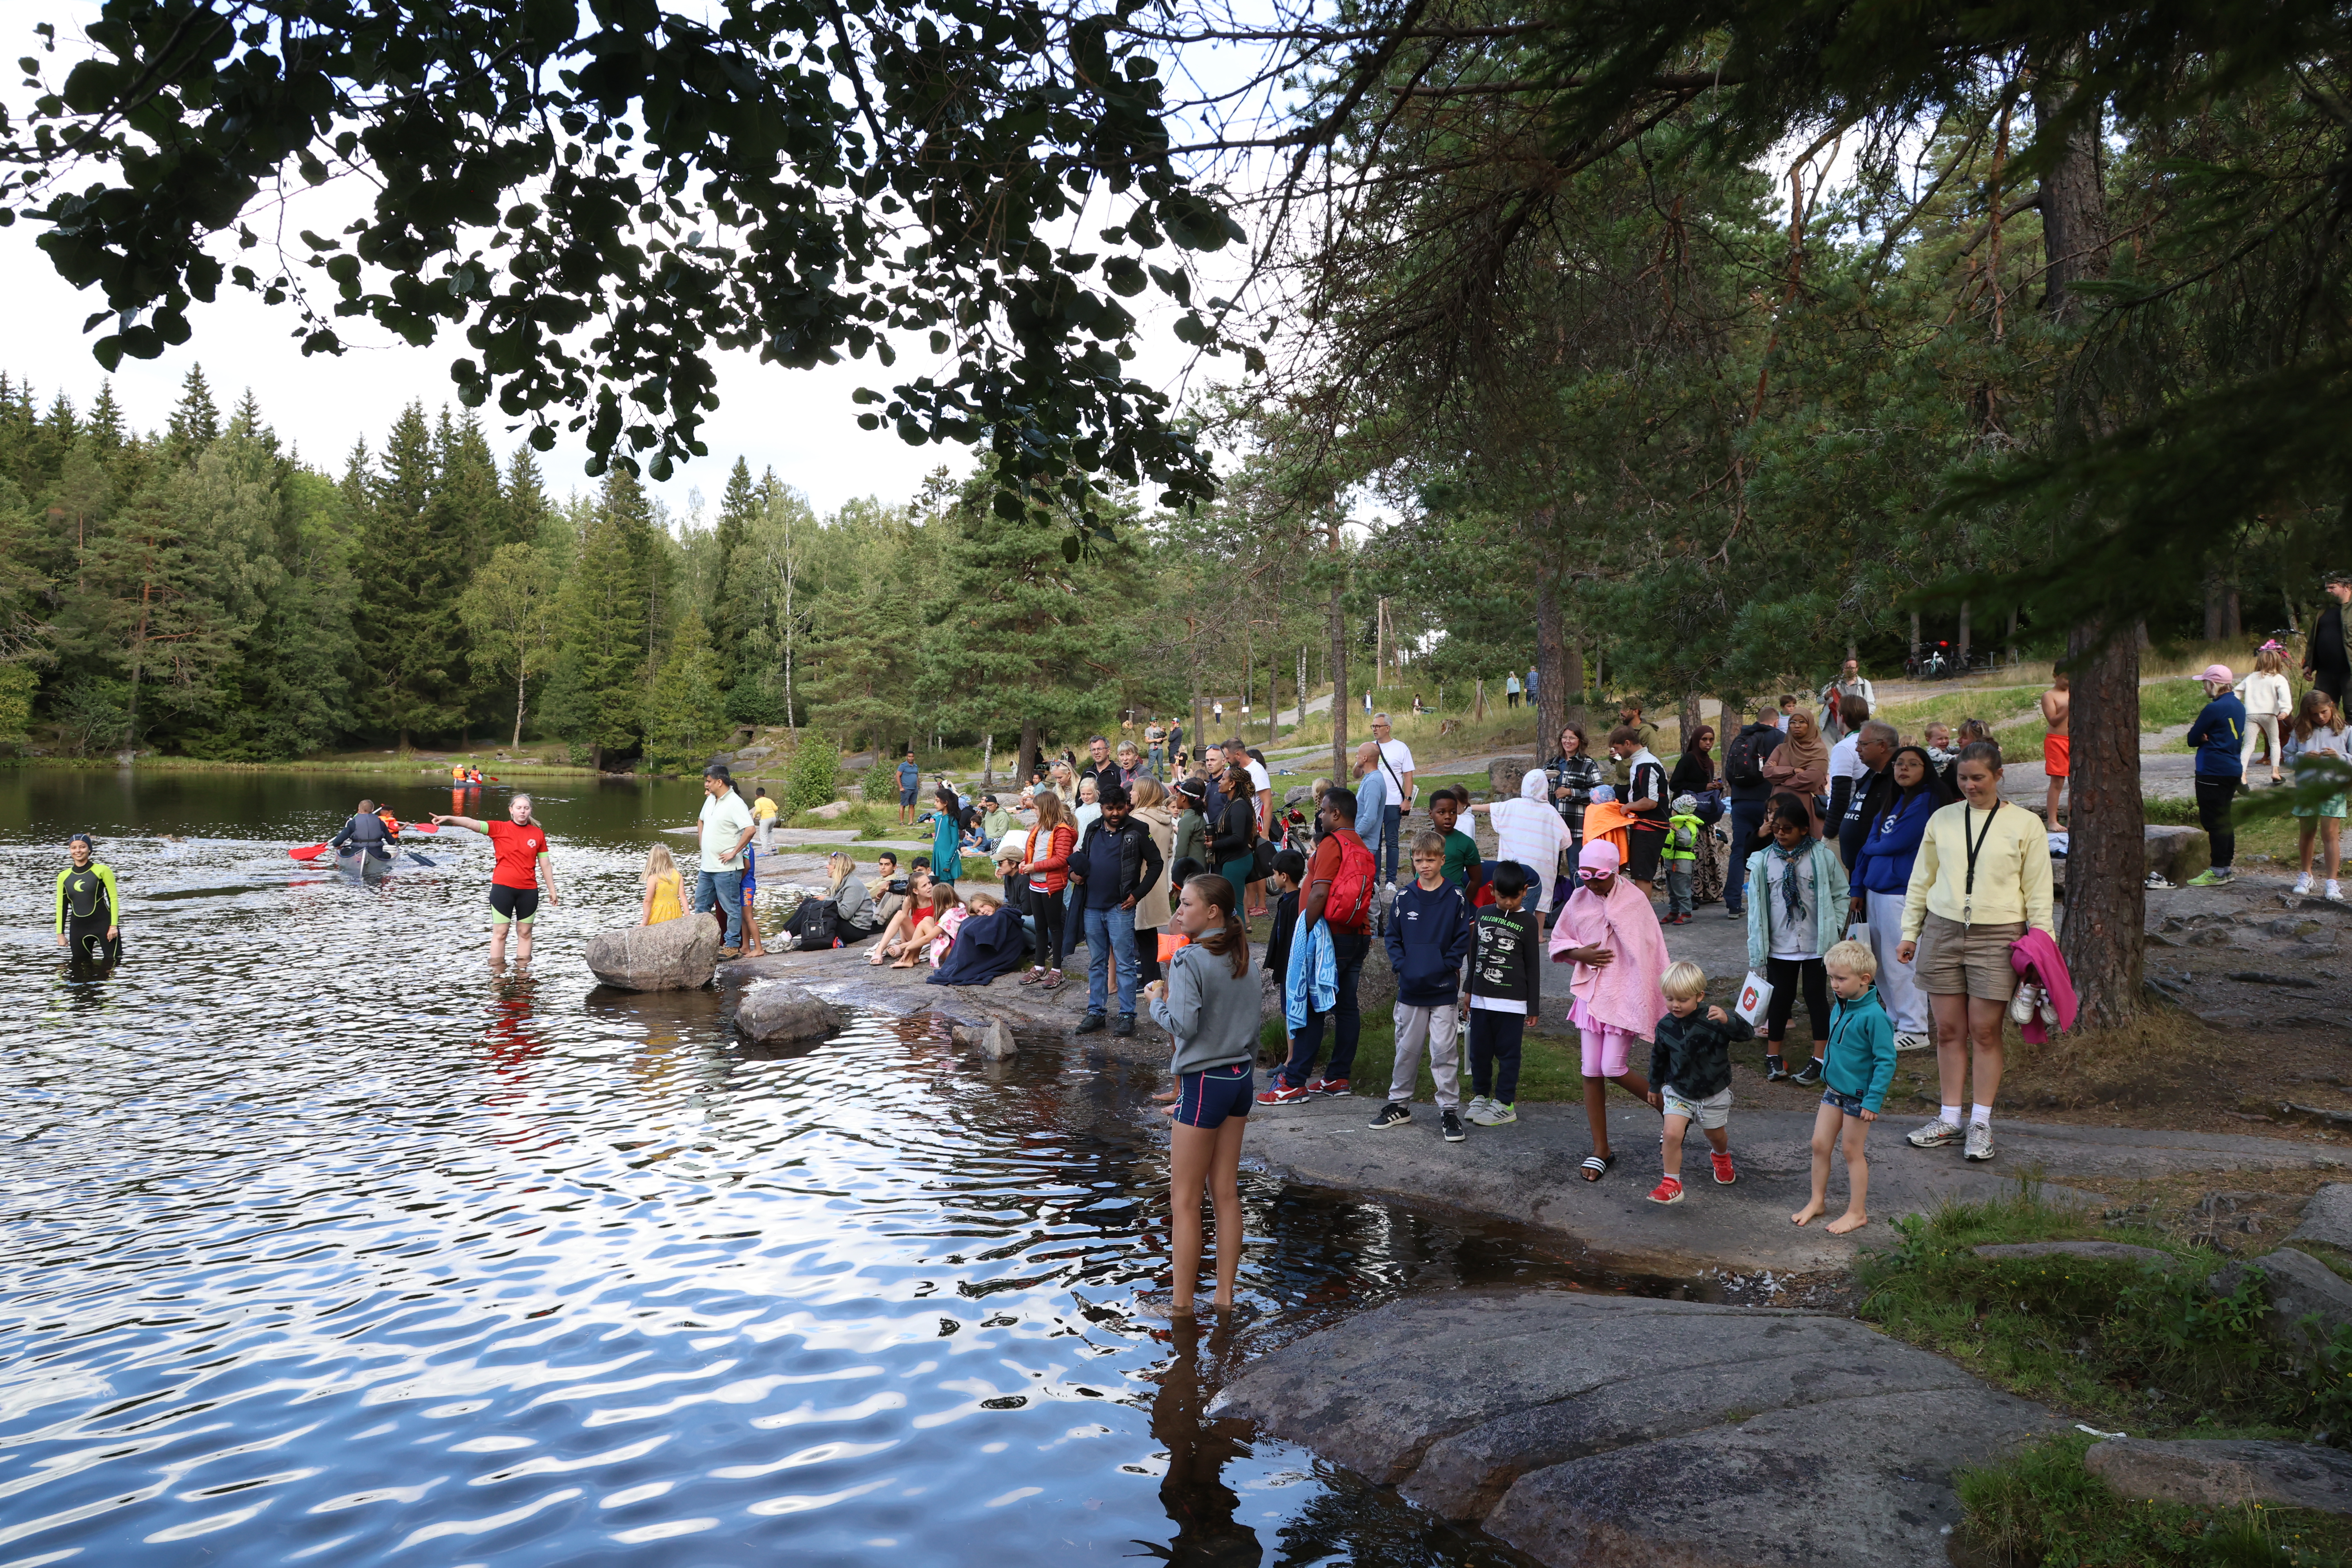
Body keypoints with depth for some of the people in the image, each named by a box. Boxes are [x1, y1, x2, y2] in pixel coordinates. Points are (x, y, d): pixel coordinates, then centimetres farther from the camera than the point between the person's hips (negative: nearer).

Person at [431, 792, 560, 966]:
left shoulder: (538, 834, 4)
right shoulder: (499, 829, -2)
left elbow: (545, 863, 9)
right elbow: (473, 824, -17)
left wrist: (552, 890, 11)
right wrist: (449, 818, -33)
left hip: (529, 891, 2)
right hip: (503, 888, -2)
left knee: (525, 932, 10)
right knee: (500, 932, 3)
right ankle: (497, 971, 8)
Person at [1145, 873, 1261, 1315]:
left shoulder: (1189, 958, -15)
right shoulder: (1243, 959, 8)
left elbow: (1184, 1025, -24)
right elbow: (1254, 1027, 13)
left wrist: (1157, 1000, -5)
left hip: (1205, 1083, -8)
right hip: (1241, 1078, 8)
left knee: (1185, 1199, 2)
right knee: (1226, 1194, 13)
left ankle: (1182, 1302, 8)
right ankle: (1225, 1296, 18)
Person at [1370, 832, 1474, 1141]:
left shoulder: (1456, 898, -4)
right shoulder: (1404, 897, 3)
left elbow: (1462, 940, -2)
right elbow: (1393, 936, 7)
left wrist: (1444, 968, -12)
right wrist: (1401, 965, -6)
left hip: (1443, 990, -3)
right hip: (1410, 988, 3)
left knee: (1444, 1049, -2)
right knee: (1407, 1048, 13)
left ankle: (1449, 1110, 8)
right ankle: (1399, 1104, 25)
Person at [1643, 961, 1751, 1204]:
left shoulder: (1713, 1020, -21)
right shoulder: (1666, 1025, -10)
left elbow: (1747, 1033, -27)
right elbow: (1659, 1057, 7)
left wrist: (1727, 1020, -47)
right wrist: (1655, 1087, 18)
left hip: (1714, 1093, -1)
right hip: (1678, 1092, 1)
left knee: (1716, 1135, 21)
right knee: (1672, 1134, -18)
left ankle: (1722, 1157, 56)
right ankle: (1671, 1184, -5)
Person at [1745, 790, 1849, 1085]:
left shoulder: (1822, 856, -5)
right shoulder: (1764, 861, 0)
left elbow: (1841, 894, 3)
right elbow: (1756, 903, 3)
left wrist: (1835, 927, -5)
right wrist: (1757, 944, 0)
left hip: (1816, 945, -1)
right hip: (1779, 946, 1)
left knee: (1817, 997, 6)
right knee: (1780, 998, 9)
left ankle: (1820, 1060, 13)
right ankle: (1773, 1056, 21)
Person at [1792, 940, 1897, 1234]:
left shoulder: (1873, 1016, -23)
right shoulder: (1840, 1006, 1)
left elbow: (1886, 1061, -21)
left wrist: (1874, 1100, -22)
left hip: (1859, 1096, -7)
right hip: (1833, 1089, 7)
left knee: (1852, 1152, 5)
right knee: (1820, 1144, 10)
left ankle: (1857, 1212, 20)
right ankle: (1818, 1202, 26)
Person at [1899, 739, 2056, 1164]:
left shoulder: (2026, 825, 2)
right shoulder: (1942, 820, 9)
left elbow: (2038, 891, 3)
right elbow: (1920, 881, 14)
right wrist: (1910, 932, 11)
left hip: (1996, 937, -3)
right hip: (1942, 931, 3)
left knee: (1985, 1032, 0)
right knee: (1948, 1030, 6)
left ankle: (1980, 1124, 11)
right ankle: (1949, 1120, 15)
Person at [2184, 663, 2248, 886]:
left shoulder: (2214, 709, -17)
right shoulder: (2238, 706, 11)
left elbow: (2193, 740, -11)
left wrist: (2196, 734, 8)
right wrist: (2206, 736, -3)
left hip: (2213, 773, -9)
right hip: (2234, 770, 9)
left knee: (2213, 821, -4)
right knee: (2224, 819, 15)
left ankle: (2218, 872, -2)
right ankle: (2228, 867, 20)